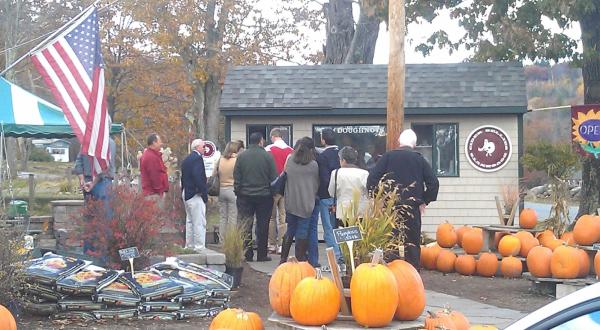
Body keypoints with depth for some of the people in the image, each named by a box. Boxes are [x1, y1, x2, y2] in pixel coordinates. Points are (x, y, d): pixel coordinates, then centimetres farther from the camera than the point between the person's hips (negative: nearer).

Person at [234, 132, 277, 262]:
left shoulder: (241, 156, -1)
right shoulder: (267, 156, -6)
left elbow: (236, 178, 0)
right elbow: (274, 177, -4)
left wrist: (237, 192, 8)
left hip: (245, 196, 1)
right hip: (264, 196, -1)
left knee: (245, 226, 7)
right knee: (262, 226, 6)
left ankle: (247, 254, 5)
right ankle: (262, 255, 8)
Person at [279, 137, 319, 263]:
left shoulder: (289, 161, -2)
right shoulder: (313, 165, -7)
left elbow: (285, 178, 9)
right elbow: (316, 184, 6)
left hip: (290, 202, 3)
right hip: (306, 203, -3)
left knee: (290, 229, 13)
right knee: (302, 231, 3)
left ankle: (283, 259, 15)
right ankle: (300, 259, 6)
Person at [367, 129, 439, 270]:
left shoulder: (388, 156, 0)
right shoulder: (419, 159, 3)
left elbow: (372, 179, -6)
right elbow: (433, 183, 0)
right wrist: (424, 201, 9)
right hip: (413, 208, 1)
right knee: (413, 243, 7)